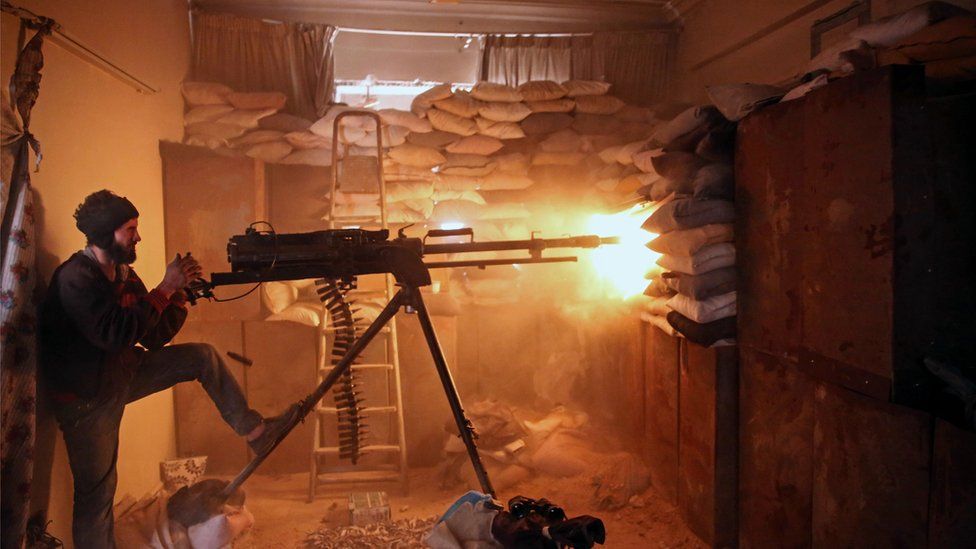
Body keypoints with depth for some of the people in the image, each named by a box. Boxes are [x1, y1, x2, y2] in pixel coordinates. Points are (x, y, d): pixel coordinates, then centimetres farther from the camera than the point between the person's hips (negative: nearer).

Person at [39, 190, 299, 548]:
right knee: (97, 492, -2)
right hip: (86, 398, -7)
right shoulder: (75, 277, -22)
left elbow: (154, 338, 3)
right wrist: (165, 287, -27)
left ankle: (255, 431, 2)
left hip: (122, 374, 8)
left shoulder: (123, 274, 3)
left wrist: (180, 292, -11)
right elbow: (115, 333, -33)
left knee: (203, 357, 0)